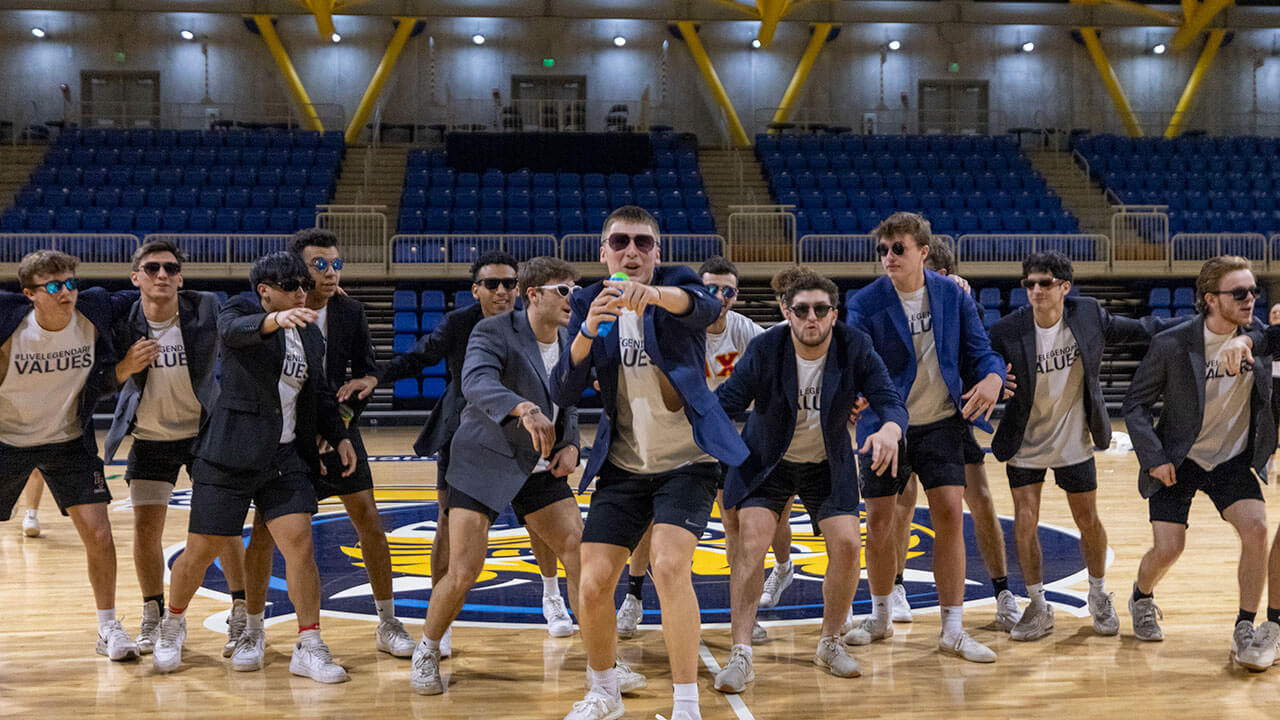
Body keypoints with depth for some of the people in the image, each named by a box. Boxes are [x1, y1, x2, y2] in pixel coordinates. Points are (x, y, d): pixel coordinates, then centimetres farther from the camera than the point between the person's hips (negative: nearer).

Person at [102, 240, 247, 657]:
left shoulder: (207, 309, -17)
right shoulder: (123, 322, -12)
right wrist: (127, 366, -26)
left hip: (204, 432, -1)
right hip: (149, 438, 1)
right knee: (146, 527, 1)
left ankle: (240, 615, 11)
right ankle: (152, 616, 21)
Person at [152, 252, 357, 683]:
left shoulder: (310, 334, 13)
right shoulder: (240, 311, -4)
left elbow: (319, 394, 24)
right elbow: (236, 328, -30)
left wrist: (339, 436, 13)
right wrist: (276, 319, -50)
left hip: (286, 457, 5)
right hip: (230, 456, -4)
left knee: (300, 543, -7)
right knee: (202, 550, 3)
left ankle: (309, 649, 1)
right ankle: (173, 624, 30)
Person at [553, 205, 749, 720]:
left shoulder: (676, 284, -5)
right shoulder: (590, 304, 3)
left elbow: (706, 307, -31)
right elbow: (563, 394, -6)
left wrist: (654, 294, -52)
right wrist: (587, 335, -24)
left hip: (687, 460, -3)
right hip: (622, 464, 4)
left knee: (669, 566, -23)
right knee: (593, 585, -2)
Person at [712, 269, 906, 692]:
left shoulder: (855, 347, -18)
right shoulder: (766, 348, -20)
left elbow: (890, 400, -24)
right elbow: (727, 400, -20)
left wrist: (889, 429, -47)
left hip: (828, 466, 2)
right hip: (766, 462, -1)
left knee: (847, 546, -9)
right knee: (752, 542, -17)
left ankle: (830, 644, 14)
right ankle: (740, 655, -12)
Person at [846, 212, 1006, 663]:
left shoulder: (953, 295, -1)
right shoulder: (865, 303, -8)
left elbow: (978, 349, 2)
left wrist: (993, 376, -20)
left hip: (941, 423, 1)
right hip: (885, 425, -1)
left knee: (950, 516, -8)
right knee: (879, 521, 4)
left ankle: (953, 630, 1)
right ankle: (880, 617, 26)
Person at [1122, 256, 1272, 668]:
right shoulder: (1172, 345, -15)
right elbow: (1136, 404, -7)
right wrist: (1154, 457, -15)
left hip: (1234, 460, 2)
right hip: (1178, 461, -2)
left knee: (1256, 529, -20)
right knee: (1168, 548, -8)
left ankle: (1245, 631, -4)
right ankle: (1142, 598, 28)